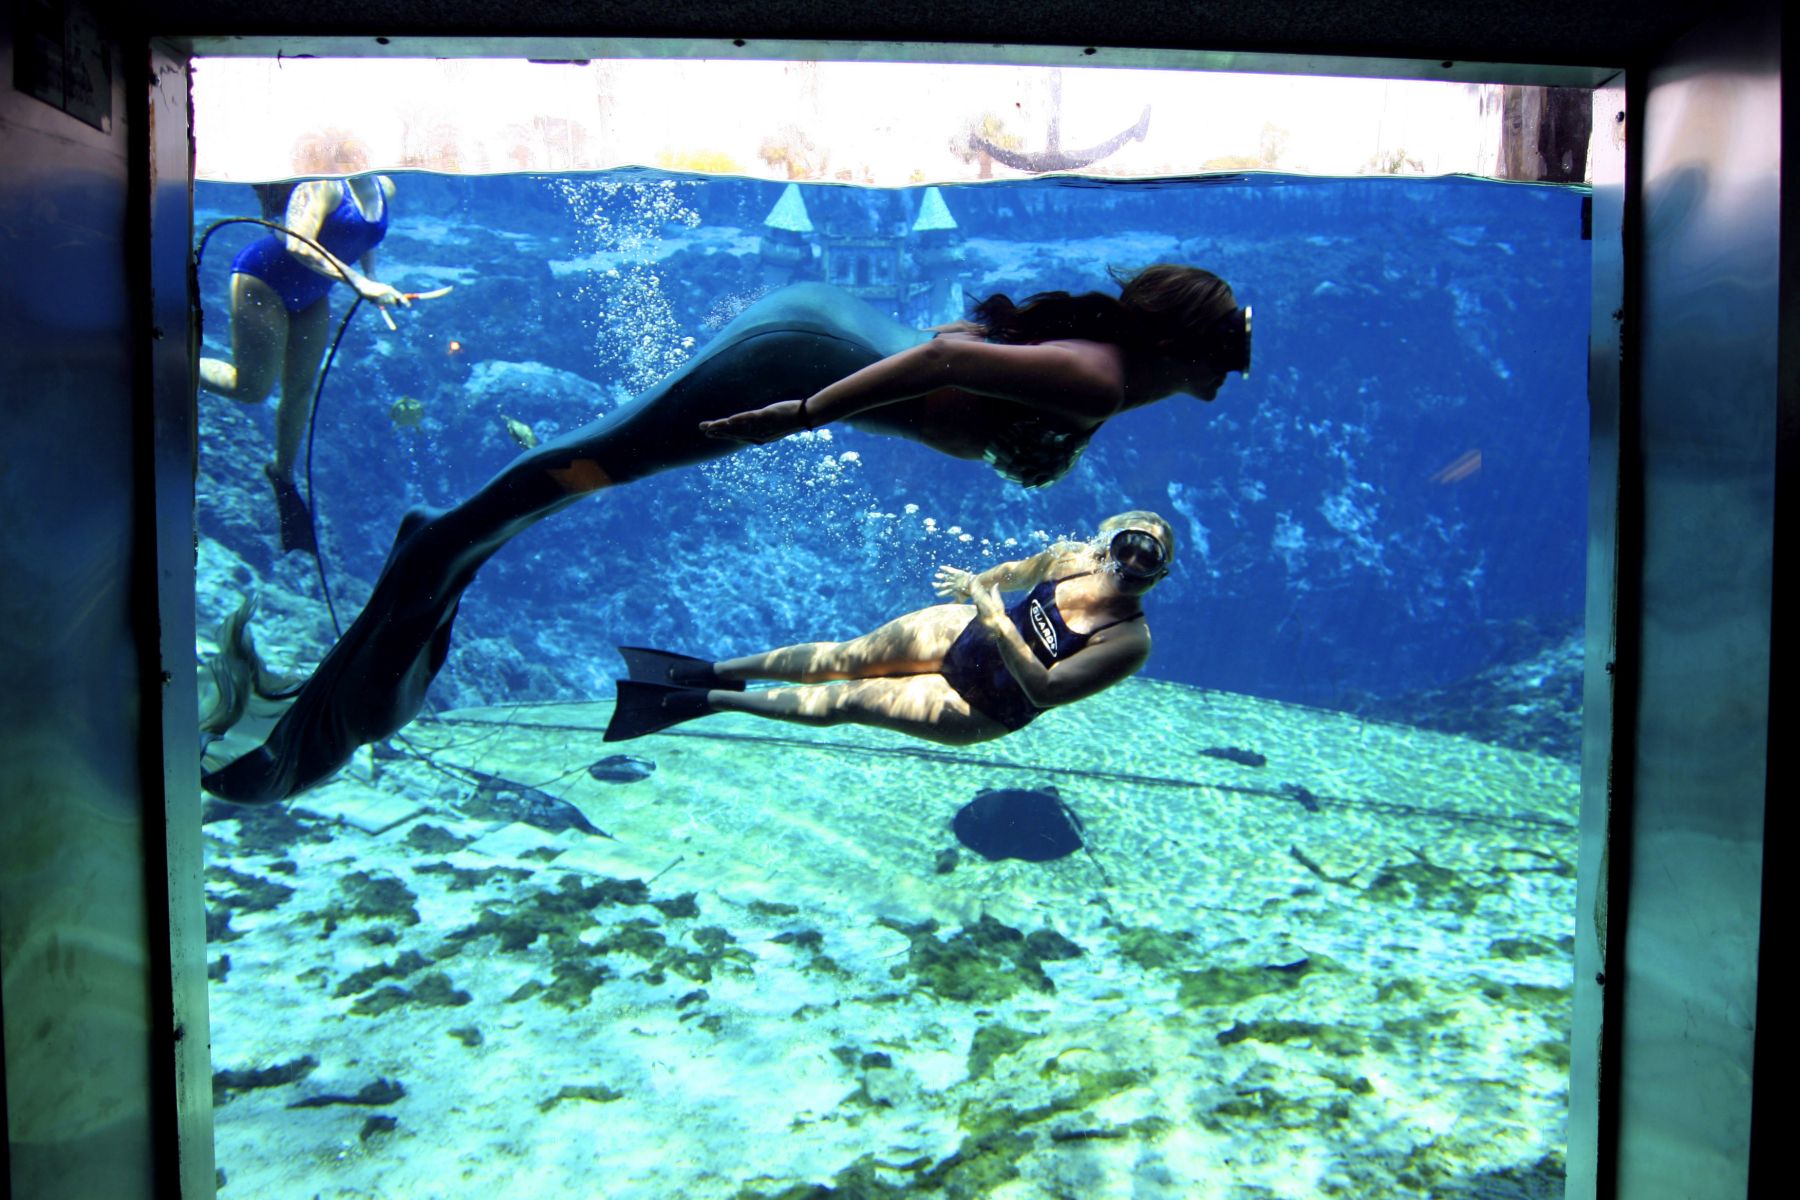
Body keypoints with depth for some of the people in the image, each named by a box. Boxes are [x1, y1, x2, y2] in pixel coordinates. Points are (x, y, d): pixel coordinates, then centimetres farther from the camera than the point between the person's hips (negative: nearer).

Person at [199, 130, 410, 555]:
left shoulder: (383, 189, -1)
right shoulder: (324, 185, -24)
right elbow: (297, 244, -36)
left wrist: (372, 277, 7)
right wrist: (356, 280, -43)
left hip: (310, 298, 7)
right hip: (262, 280, -7)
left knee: (300, 389, 12)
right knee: (252, 388, -5)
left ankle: (283, 475, 30)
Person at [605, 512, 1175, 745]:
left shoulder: (1129, 642, -25)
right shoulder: (1075, 557, -9)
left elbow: (1044, 689, -30)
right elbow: (1019, 570, 11)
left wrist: (998, 623, -37)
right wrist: (978, 581, -9)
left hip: (985, 708, -4)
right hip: (966, 635, 4)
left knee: (849, 701, -6)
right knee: (844, 657, 0)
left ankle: (706, 700, 5)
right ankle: (714, 670, 17)